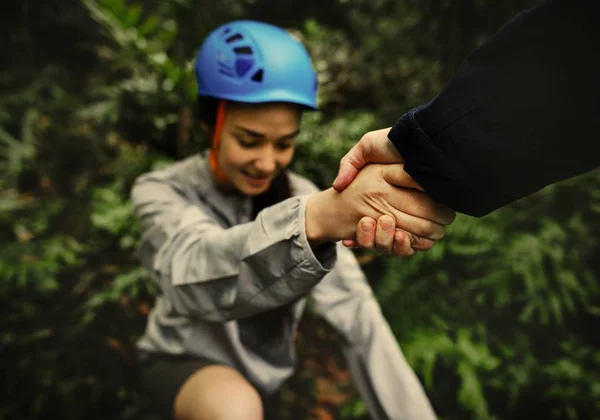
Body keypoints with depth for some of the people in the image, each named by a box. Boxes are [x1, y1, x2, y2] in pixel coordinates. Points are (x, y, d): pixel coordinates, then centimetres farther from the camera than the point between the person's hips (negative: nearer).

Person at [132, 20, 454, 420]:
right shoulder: (161, 192, -19)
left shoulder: (302, 197, -12)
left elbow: (357, 314, -20)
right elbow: (195, 274, -42)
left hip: (265, 372, 4)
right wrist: (318, 218, -61)